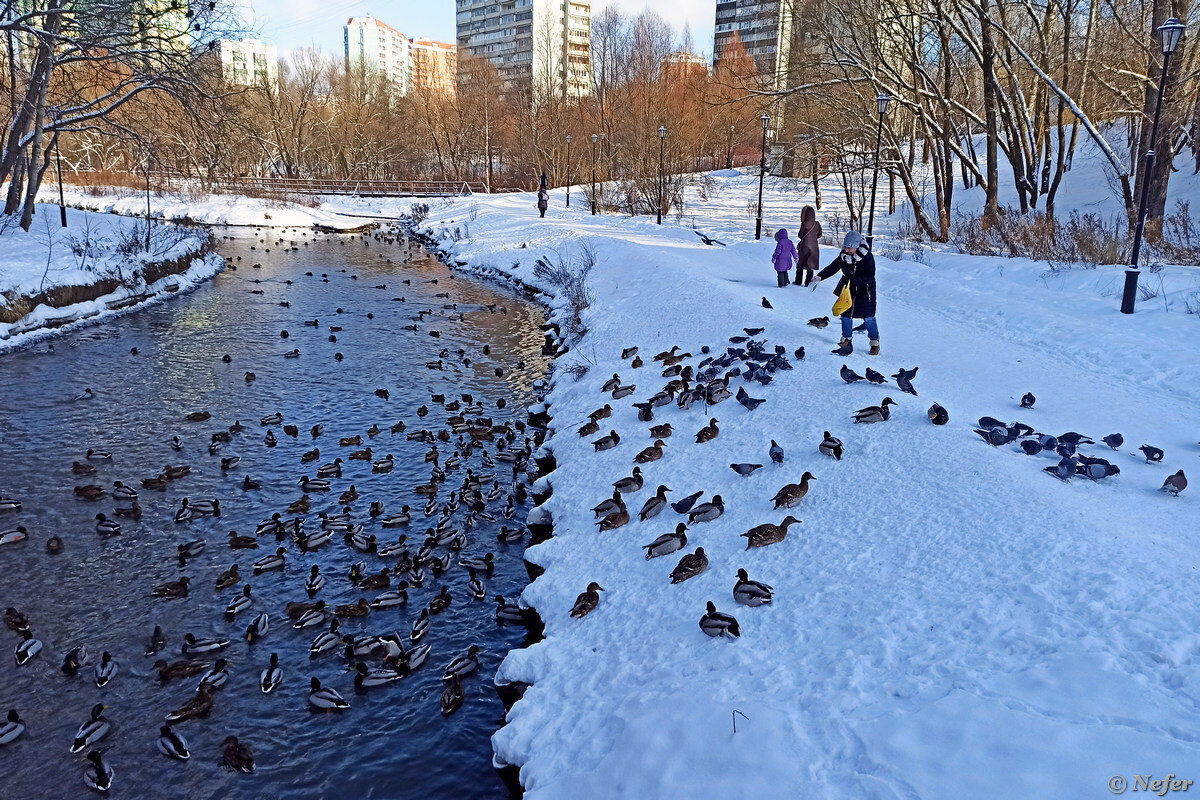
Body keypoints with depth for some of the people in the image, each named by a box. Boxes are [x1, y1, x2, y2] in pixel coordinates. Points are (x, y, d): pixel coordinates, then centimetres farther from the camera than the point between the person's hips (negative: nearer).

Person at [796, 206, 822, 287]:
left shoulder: (805, 223, -14)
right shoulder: (817, 224, -2)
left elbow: (800, 235, -7)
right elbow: (819, 235, 8)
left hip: (805, 246, -3)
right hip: (814, 246, 3)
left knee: (800, 264, 9)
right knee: (811, 265, 6)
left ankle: (799, 281, 13)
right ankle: (808, 282, 5)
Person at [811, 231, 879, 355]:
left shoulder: (867, 257, -22)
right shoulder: (843, 255, -7)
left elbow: (870, 277, -24)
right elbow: (832, 268, -2)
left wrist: (853, 280, -36)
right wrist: (819, 277, -18)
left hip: (864, 291, -5)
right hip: (848, 290, 5)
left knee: (868, 318, -2)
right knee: (845, 313, 8)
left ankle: (875, 342, 13)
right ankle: (846, 338, 27)